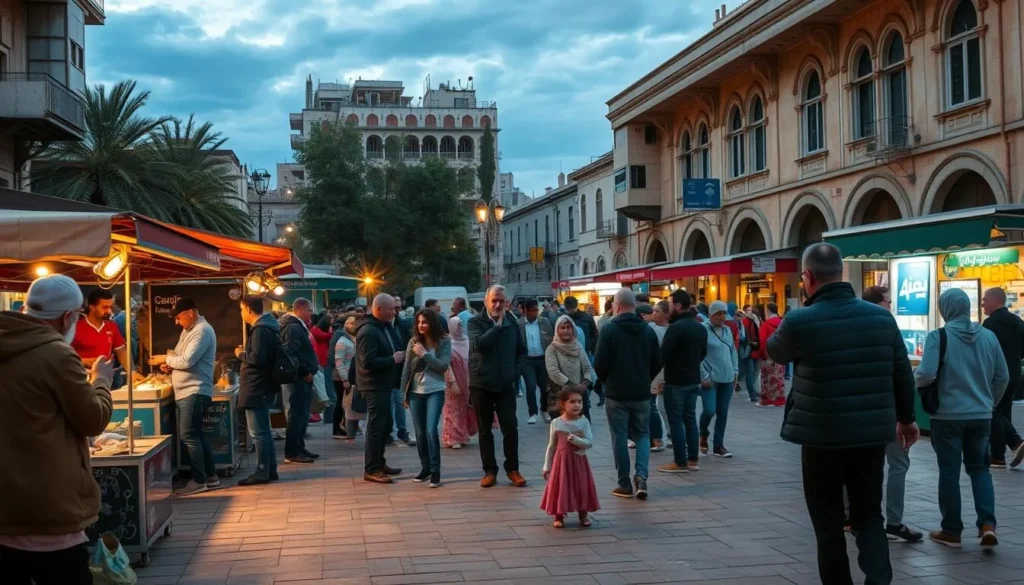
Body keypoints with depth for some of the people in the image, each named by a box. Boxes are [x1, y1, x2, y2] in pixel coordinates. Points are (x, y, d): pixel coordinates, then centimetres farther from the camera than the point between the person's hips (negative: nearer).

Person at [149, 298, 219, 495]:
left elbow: (187, 361, -23)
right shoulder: (188, 330, 17)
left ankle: (199, 481, -3)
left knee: (189, 436, -9)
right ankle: (210, 476, 20)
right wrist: (170, 364, 1)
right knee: (196, 434, 14)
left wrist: (165, 359, -9)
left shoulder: (202, 331, -15)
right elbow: (181, 357, 22)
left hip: (195, 392, -11)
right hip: (186, 392, 11)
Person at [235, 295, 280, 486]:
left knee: (258, 432, -6)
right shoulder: (268, 326, 14)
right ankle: (270, 470, 20)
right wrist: (245, 355, 13)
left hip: (257, 388, -11)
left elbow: (257, 358, -26)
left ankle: (262, 473, -3)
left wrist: (241, 354, -10)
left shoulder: (260, 330, -18)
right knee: (263, 430, 15)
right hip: (262, 386, 11)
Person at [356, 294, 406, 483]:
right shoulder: (368, 331, -19)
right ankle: (371, 470, 0)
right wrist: (393, 359, -19)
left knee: (386, 425, 16)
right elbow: (368, 362, -27)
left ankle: (379, 463, 27)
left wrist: (400, 356, 4)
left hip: (385, 385, 10)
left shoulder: (385, 327, 12)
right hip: (374, 386, -10)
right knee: (376, 426, -6)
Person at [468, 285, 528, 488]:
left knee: (511, 428, -3)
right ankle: (490, 471, 15)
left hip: (506, 385, 1)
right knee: (485, 430, 7)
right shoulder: (475, 322, -4)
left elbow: (522, 351, 12)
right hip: (481, 384, -1)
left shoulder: (512, 323, 5)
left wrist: (516, 372, -2)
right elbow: (479, 344, -24)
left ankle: (513, 469, 10)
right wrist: (497, 325, -18)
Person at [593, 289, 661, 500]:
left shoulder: (609, 329, -10)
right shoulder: (648, 331, 3)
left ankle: (625, 484, 8)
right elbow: (657, 363, 7)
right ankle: (641, 475, -5)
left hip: (616, 393, -3)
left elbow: (599, 364, -11)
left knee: (620, 437, 5)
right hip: (642, 393, 3)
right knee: (642, 434, 14)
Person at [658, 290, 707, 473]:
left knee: (676, 421, -2)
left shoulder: (676, 327, -18)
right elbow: (703, 352, 16)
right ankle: (693, 460, 16)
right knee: (690, 419, 13)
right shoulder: (701, 327, 8)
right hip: (694, 379, 8)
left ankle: (680, 462, -1)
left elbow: (663, 354, -18)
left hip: (676, 380, -8)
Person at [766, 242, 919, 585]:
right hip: (872, 435, 4)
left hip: (822, 437, -4)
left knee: (829, 523, 10)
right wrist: (906, 418, 22)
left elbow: (775, 352, 8)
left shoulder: (799, 321, -13)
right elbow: (903, 374, 8)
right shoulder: (882, 316, 0)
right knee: (869, 516, 15)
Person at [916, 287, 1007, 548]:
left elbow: (926, 375, -21)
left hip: (948, 416, -4)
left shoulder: (938, 336, -13)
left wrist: (913, 378, 1)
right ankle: (987, 523, 2)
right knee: (979, 468, 16)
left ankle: (951, 531, 14)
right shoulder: (988, 336, 2)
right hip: (981, 416, 4)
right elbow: (1003, 377, 7)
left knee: (949, 472, 6)